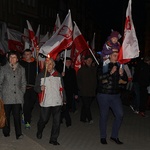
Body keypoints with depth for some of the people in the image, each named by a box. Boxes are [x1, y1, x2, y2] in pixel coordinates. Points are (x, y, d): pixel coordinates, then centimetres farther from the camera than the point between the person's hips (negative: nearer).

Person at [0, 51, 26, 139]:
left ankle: (18, 133, 1)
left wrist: (22, 93, 8)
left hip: (18, 97, 1)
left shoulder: (21, 69, 11)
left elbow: (23, 83, 16)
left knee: (17, 116, -4)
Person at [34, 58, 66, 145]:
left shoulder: (58, 75, 8)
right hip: (46, 102, -2)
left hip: (57, 102, 2)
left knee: (57, 121, 2)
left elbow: (62, 88, 14)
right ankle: (39, 131, 40)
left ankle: (54, 139, 15)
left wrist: (64, 99, 13)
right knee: (44, 119, 8)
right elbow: (36, 88, 1)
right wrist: (40, 88, -21)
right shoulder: (41, 75, 0)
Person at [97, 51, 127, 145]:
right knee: (104, 116, 6)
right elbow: (100, 77, -20)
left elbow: (125, 79, 6)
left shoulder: (118, 66, 6)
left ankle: (114, 136, 17)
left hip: (115, 95, 4)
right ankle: (103, 137, 23)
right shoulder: (103, 66, -6)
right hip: (103, 94, -4)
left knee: (120, 115, 0)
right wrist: (111, 72, -28)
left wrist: (122, 74, -14)